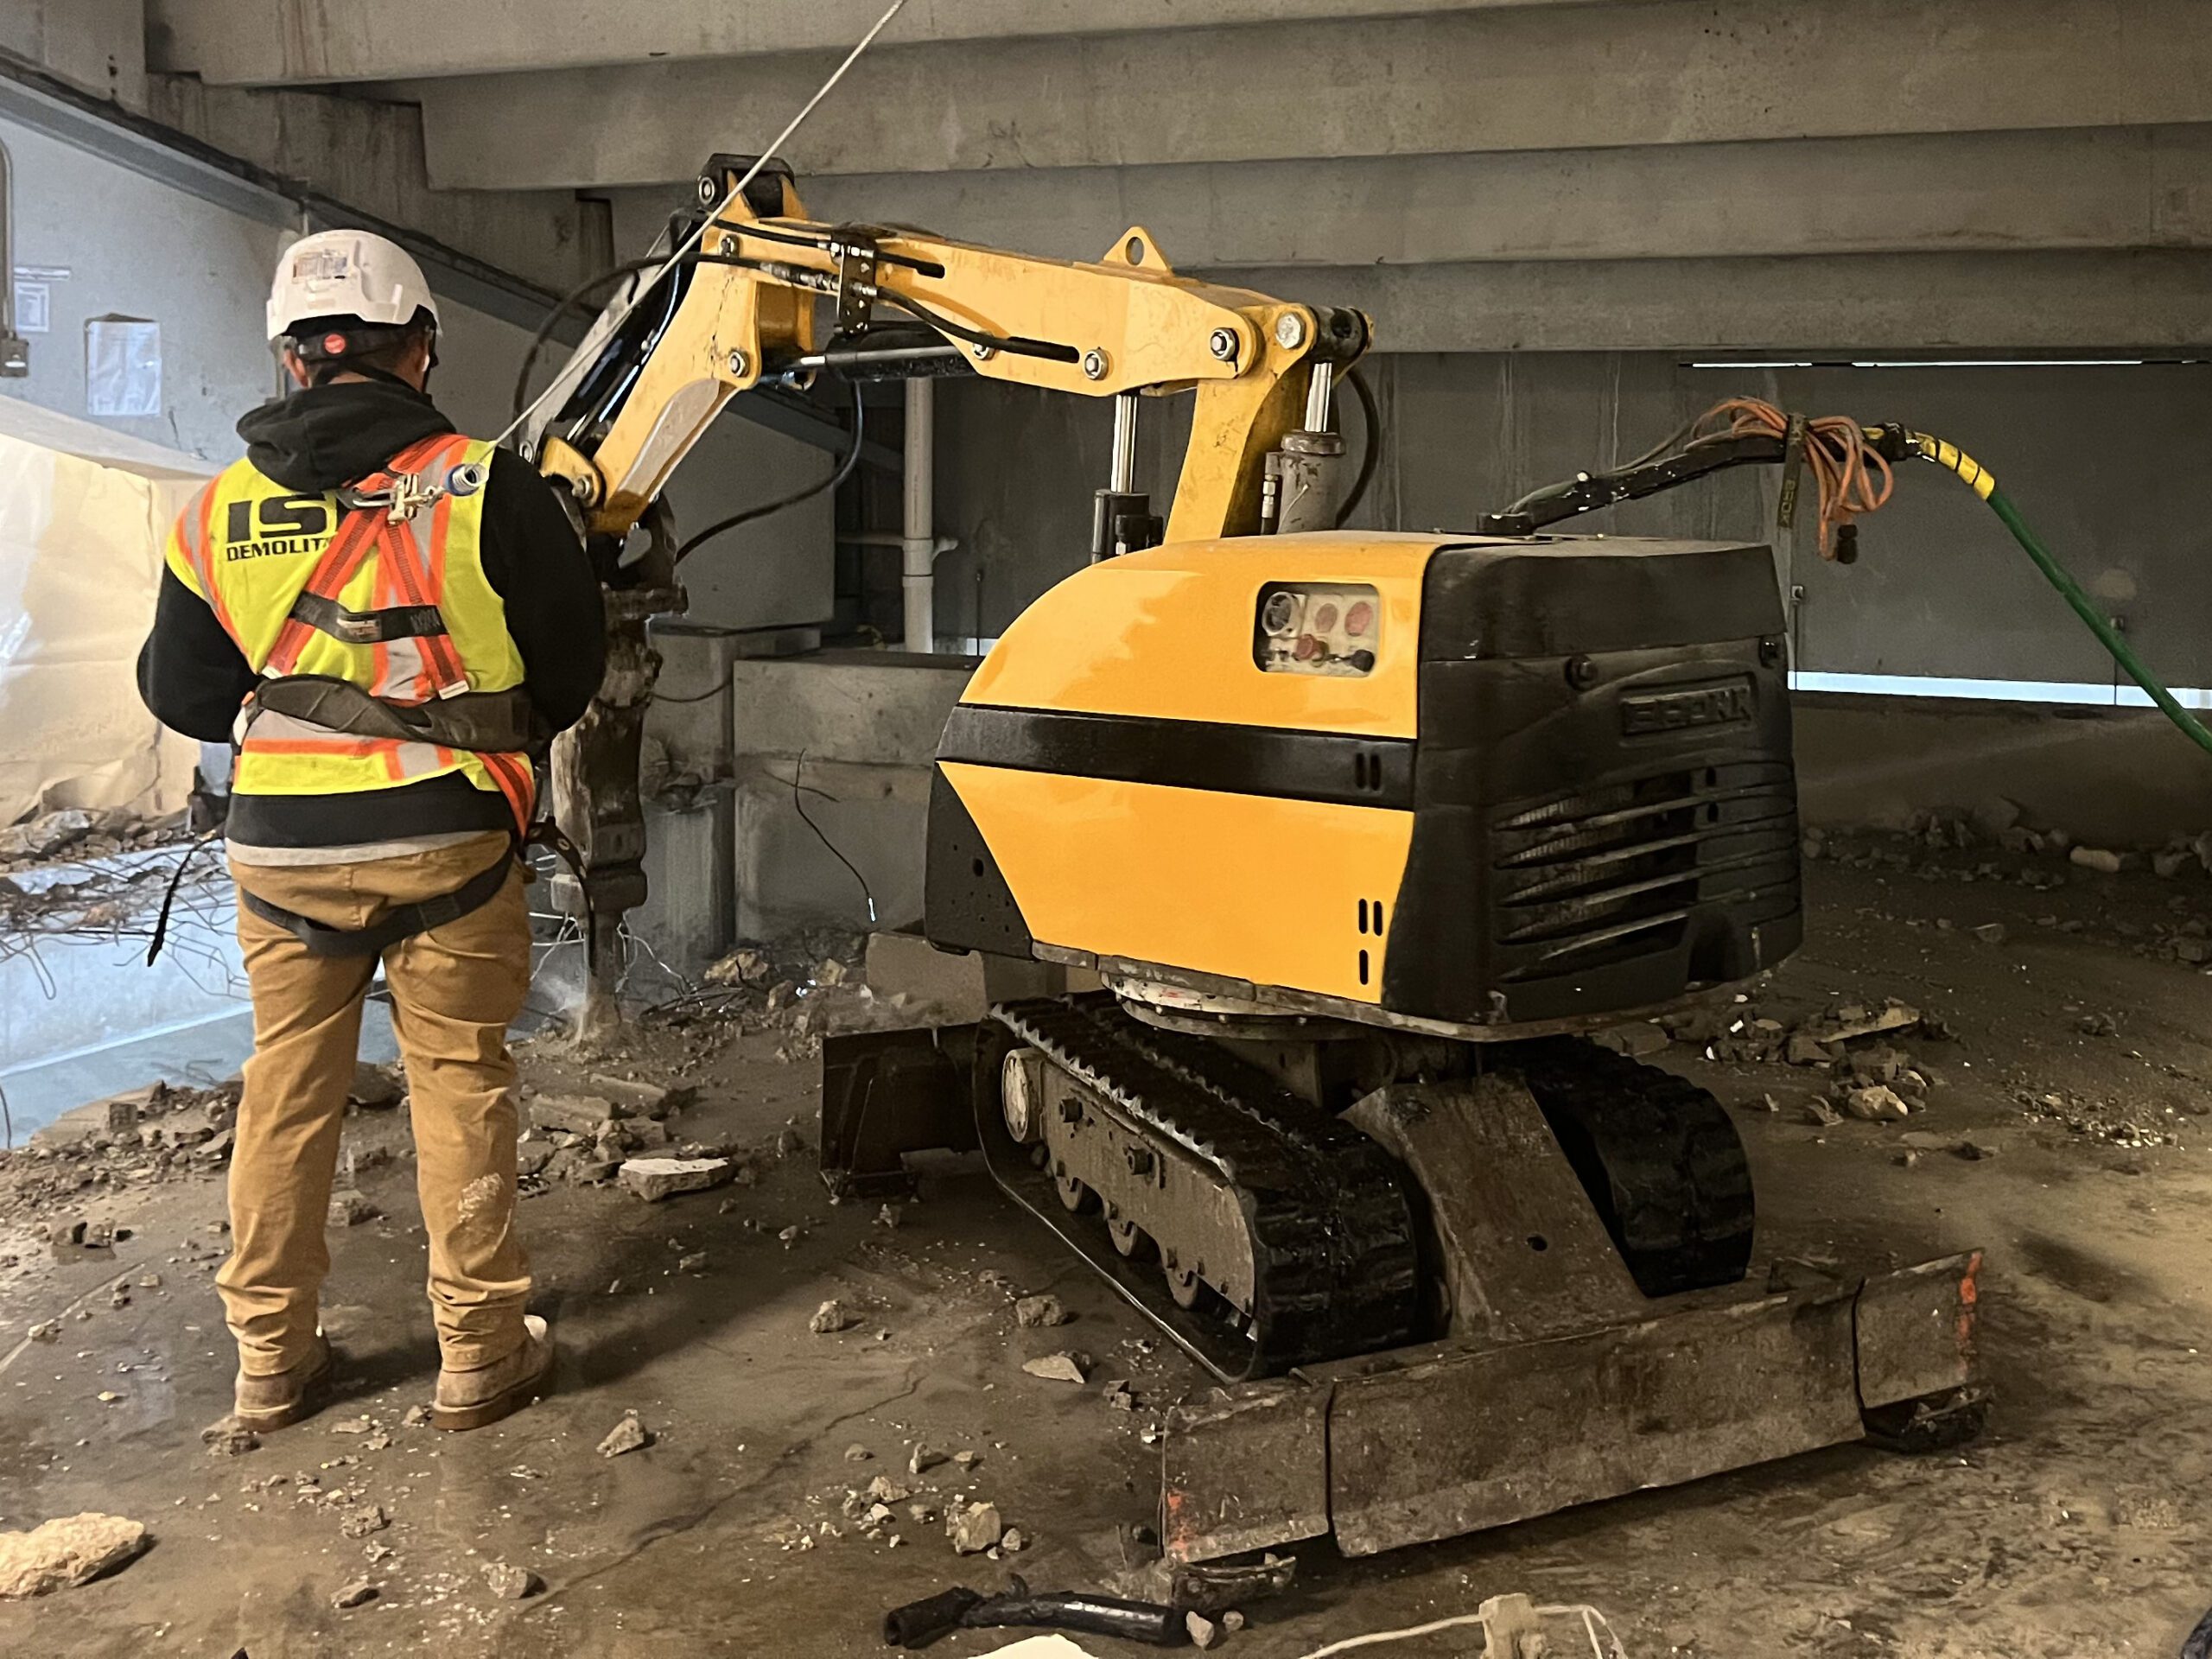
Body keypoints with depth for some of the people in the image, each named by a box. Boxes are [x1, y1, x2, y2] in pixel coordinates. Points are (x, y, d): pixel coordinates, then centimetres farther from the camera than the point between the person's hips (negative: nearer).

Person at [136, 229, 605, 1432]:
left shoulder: (222, 512, -1)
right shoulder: (486, 489, -9)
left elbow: (178, 690, 8)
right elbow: (572, 658, 0)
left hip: (282, 847, 3)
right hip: (448, 840, -2)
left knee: (287, 1094, 15)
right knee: (460, 1088, 9)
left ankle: (271, 1359, 25)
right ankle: (479, 1356, 17)